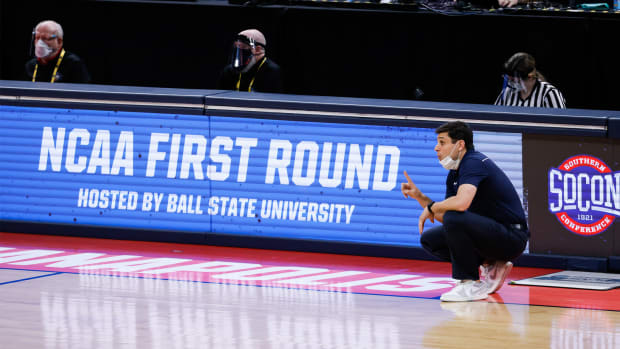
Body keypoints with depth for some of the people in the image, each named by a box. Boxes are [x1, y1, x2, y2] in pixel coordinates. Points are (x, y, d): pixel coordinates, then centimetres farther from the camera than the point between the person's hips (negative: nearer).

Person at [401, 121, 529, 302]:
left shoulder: (474, 163, -17)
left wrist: (431, 208, -16)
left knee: (454, 218, -30)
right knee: (430, 239, 8)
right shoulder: (454, 174, 12)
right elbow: (444, 216, 16)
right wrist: (419, 197, 4)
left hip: (512, 237, -10)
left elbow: (461, 203, -35)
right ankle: (490, 267, 9)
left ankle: (470, 285, -17)